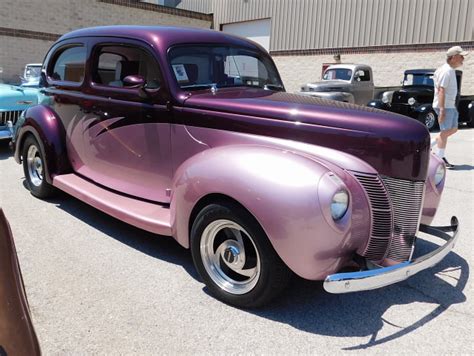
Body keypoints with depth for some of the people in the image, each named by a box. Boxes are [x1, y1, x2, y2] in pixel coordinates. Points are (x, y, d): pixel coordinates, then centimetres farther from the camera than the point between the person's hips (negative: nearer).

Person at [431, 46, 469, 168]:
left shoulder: (451, 70, 14)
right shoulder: (446, 71, -17)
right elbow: (441, 90, -23)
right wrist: (442, 110, -28)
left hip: (450, 105, 10)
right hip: (444, 106, -10)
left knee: (453, 129, 14)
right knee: (445, 131, -5)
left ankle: (430, 145, 19)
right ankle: (440, 159, 3)